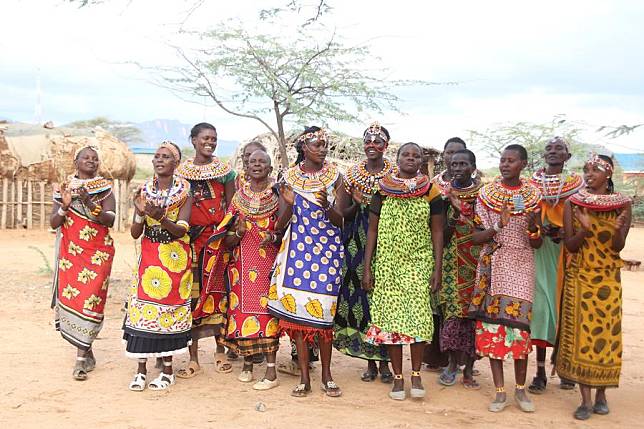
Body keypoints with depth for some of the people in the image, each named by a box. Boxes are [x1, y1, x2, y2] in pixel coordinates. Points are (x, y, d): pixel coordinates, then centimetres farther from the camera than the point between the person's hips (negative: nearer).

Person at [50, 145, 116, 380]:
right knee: (69, 297, 0)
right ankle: (86, 352, 15)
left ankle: (81, 357, -8)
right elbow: (53, 223, 3)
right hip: (70, 253, 3)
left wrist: (89, 203, -24)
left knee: (89, 299, -11)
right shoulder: (64, 187, 10)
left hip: (98, 254, -2)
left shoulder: (105, 188, 4)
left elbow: (110, 220, -10)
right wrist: (65, 206, -15)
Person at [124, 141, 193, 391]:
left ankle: (168, 370, 12)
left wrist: (160, 217, -28)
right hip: (149, 257, 2)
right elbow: (135, 234, 2)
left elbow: (181, 230, -11)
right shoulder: (144, 191, 6)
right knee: (143, 307, -3)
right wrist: (141, 214, -18)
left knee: (169, 309, 0)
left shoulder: (184, 192, -1)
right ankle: (141, 370, 5)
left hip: (174, 258, -2)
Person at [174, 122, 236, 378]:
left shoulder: (225, 170, 7)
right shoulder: (181, 171, 8)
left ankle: (220, 352, 16)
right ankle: (193, 359, 7)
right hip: (191, 239, 0)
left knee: (219, 292, 3)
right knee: (192, 295, 0)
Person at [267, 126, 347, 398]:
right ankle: (304, 377, 8)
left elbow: (339, 220, -2)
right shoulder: (289, 177, 4)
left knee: (323, 310, -2)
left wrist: (326, 206, -22)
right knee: (297, 310, -2)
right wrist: (288, 203, -18)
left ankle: (326, 374, 12)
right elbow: (281, 223, 1)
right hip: (297, 248, 1)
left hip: (327, 248, -1)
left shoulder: (334, 176, 3)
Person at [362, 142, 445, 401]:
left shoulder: (431, 191, 4)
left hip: (420, 262, 0)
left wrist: (438, 269, -1)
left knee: (418, 313, -8)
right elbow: (372, 229, 6)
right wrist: (367, 268, 1)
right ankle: (397, 377, 11)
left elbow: (437, 232, 5)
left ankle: (416, 374, 8)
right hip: (388, 261, 1)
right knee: (391, 315, 1)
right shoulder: (383, 189, 4)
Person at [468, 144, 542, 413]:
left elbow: (537, 244, 4)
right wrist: (498, 226, -19)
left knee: (519, 324, -2)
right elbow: (476, 237, -2)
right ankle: (500, 391, 7)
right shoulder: (486, 193, 2)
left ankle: (520, 389, 13)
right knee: (492, 323, -2)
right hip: (492, 266, 0)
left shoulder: (533, 195, 3)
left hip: (521, 267, 0)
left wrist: (532, 228, -17)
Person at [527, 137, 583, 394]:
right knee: (539, 306, -5)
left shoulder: (576, 183, 5)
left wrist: (564, 232, -15)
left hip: (566, 252, 0)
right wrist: (539, 228, -11)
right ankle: (540, 372, 0)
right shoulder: (532, 183, 9)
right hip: (539, 251, 0)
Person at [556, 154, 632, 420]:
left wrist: (617, 229, -27)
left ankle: (601, 393, 19)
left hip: (608, 280, 1)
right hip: (579, 278, 0)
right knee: (580, 335, -3)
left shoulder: (622, 204, -1)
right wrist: (585, 229, -25)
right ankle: (586, 399, 3)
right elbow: (570, 245, -6)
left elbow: (618, 247, -6)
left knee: (606, 334, 3)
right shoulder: (572, 203, -2)